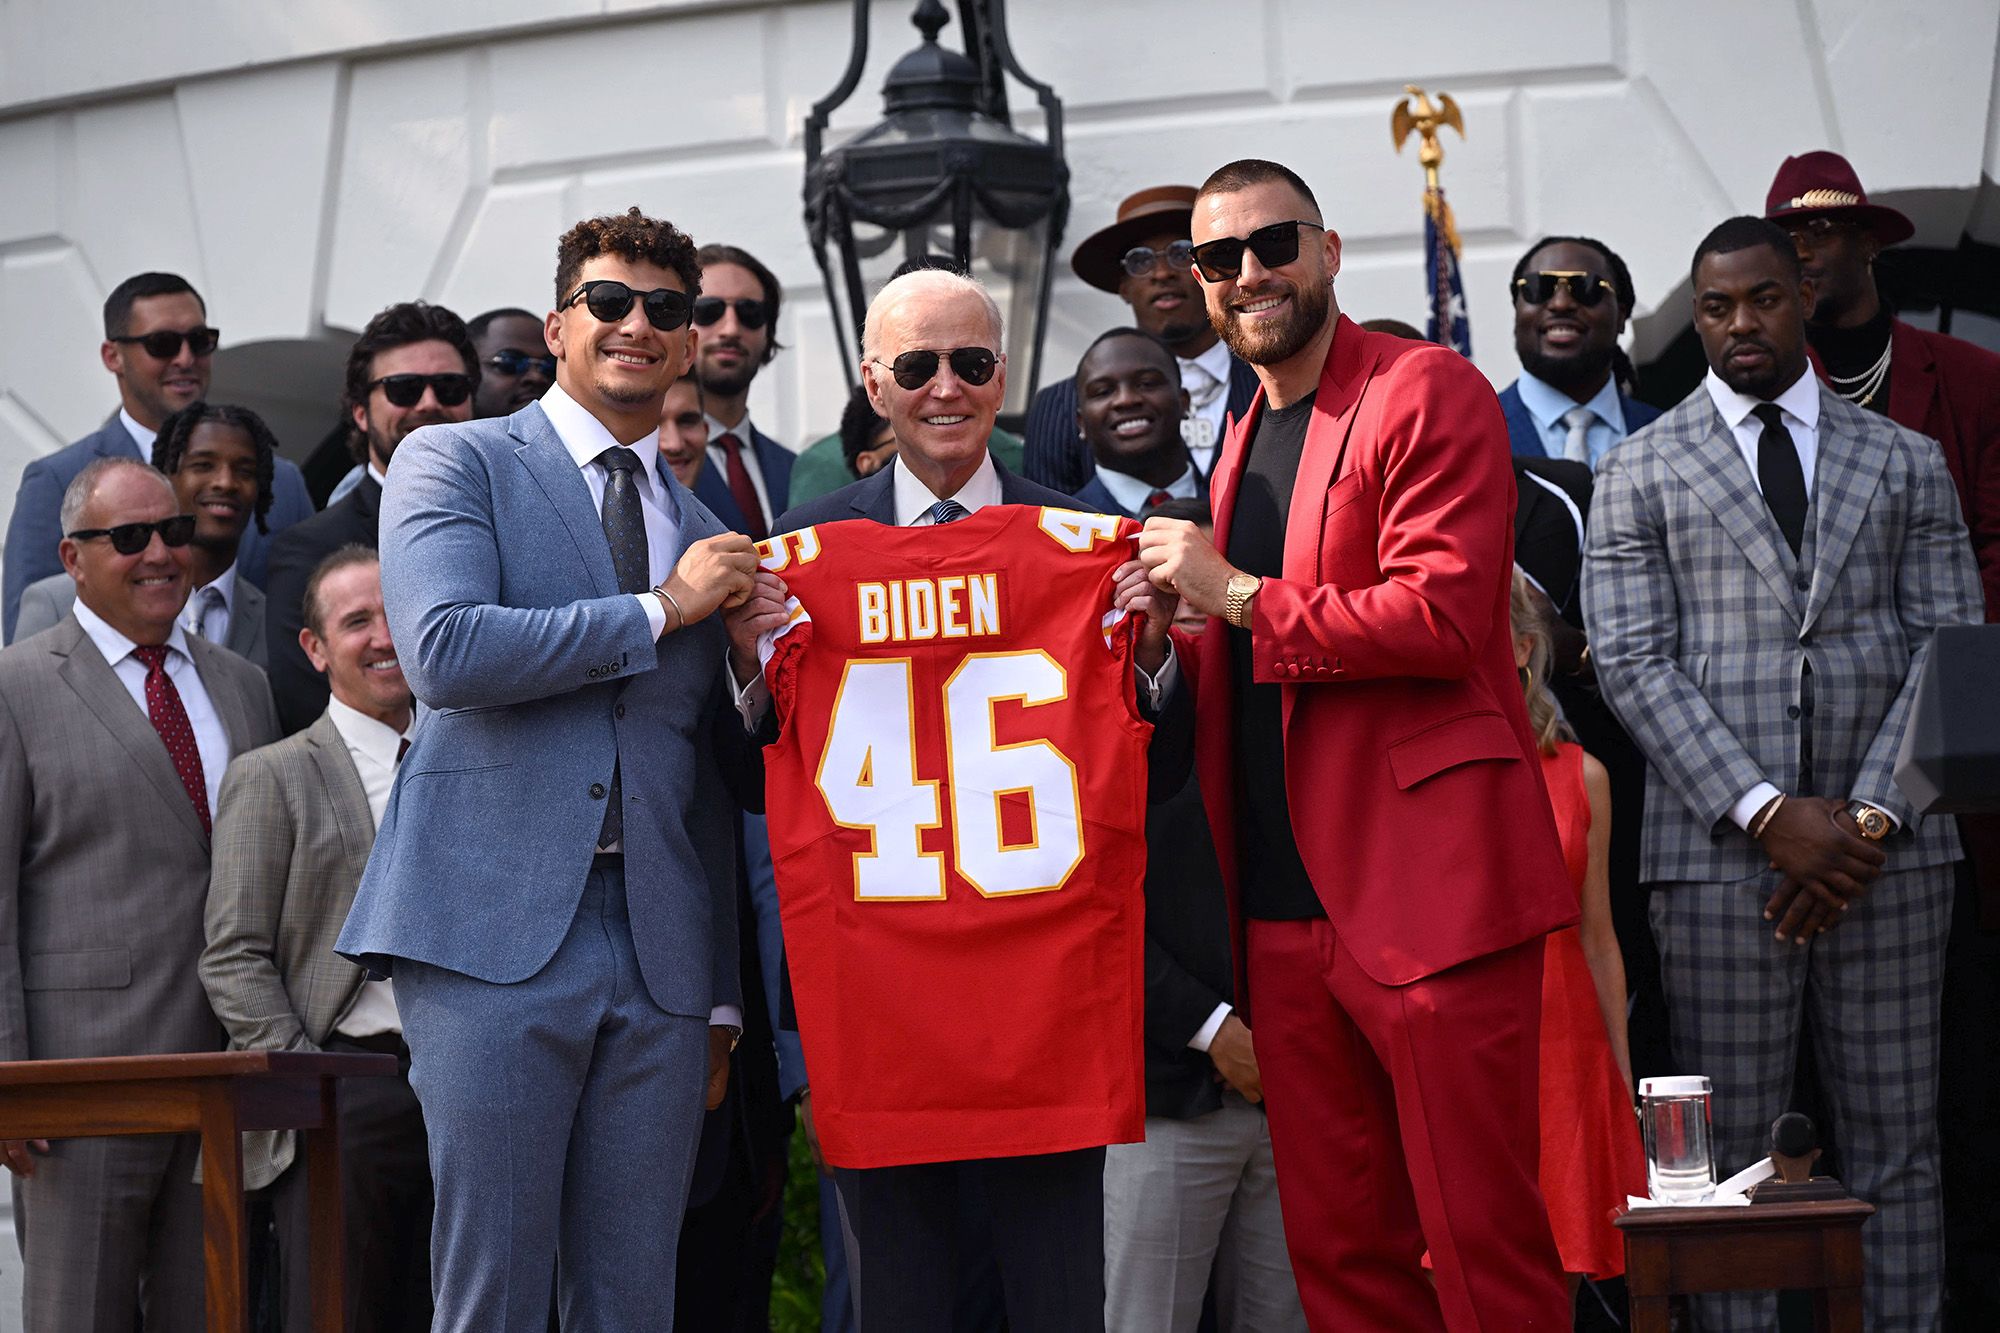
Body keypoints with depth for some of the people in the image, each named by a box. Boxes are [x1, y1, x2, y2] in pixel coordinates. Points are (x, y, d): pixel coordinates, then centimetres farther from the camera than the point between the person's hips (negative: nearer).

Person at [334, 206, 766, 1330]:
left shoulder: (703, 532, 21)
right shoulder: (456, 461, 6)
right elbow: (444, 652, -13)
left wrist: (721, 997, 19)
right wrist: (660, 610, -6)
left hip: (660, 952, 5)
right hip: (495, 933, -4)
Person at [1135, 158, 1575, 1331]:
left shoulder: (1428, 391, -4)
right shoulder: (1244, 440, 21)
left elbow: (1442, 616, -16)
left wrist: (1239, 598, -10)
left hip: (1429, 892, -8)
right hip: (1287, 912, 8)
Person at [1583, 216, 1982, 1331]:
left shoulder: (1905, 463, 13)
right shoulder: (1642, 473, 8)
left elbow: (1950, 645, 7)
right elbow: (1633, 663, -1)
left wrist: (1869, 818, -7)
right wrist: (1769, 814, -11)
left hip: (1886, 851, 2)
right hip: (1720, 851, -1)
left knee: (1896, 1135, 3)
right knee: (1732, 1144, -1)